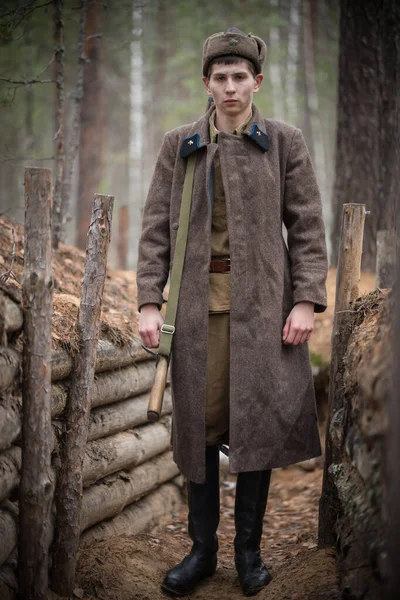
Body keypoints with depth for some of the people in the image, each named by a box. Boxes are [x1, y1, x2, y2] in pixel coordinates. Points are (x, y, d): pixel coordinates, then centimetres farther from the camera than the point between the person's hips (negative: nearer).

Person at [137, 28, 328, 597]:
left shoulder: (285, 142, 3)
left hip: (263, 303, -1)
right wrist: (149, 302, -4)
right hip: (200, 303, 1)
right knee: (199, 423, 6)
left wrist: (306, 301, -8)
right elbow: (156, 229, 4)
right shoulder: (179, 145, 7)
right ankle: (203, 549, 20)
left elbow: (307, 228, 1)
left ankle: (249, 550, 18)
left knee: (258, 421, 3)